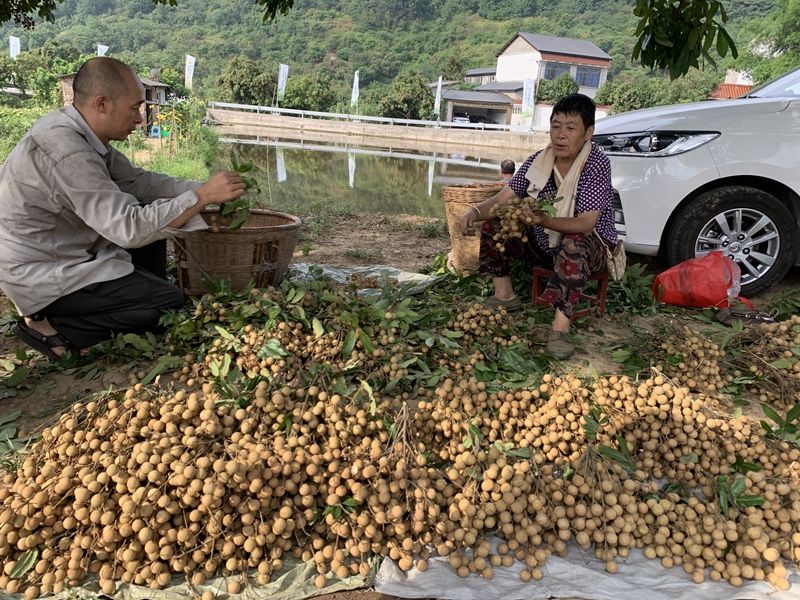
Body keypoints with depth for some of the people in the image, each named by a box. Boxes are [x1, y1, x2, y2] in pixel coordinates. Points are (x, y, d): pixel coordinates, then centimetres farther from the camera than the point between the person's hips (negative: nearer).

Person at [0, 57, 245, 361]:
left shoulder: (80, 131, -2)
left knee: (150, 219, 10)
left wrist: (201, 188, -3)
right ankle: (53, 326, -4)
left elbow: (135, 179, 7)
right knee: (171, 302, -10)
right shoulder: (64, 150, -30)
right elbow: (130, 229, -32)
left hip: (62, 249, 9)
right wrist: (203, 196, -26)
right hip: (41, 274, -9)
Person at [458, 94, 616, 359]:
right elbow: (502, 199, -8)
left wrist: (544, 220, -47)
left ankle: (560, 328, -38)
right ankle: (505, 296, 3)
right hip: (544, 244, 6)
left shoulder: (597, 164, -22)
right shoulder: (537, 161, -6)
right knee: (493, 223, -6)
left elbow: (586, 224, -30)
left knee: (574, 245, -40)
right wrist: (476, 210, -31)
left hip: (589, 245, -6)